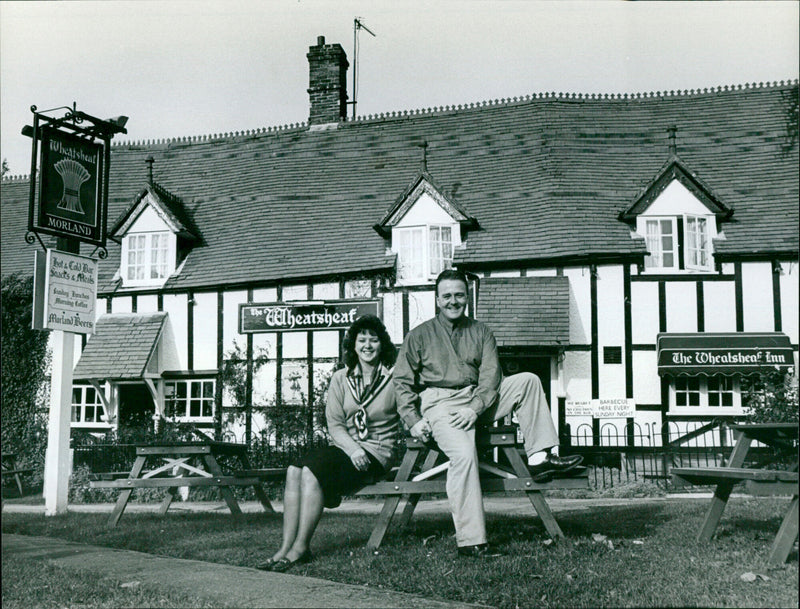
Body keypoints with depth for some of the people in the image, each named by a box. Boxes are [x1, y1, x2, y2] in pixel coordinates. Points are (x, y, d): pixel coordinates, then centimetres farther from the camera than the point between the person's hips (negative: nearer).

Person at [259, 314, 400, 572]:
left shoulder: (394, 377, 2)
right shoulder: (340, 378, 11)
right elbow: (334, 424, 4)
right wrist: (353, 448, -13)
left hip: (378, 451, -5)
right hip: (346, 446, 5)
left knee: (313, 471, -28)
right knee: (294, 471, -23)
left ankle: (300, 548, -22)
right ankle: (286, 548, -22)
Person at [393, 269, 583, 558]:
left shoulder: (481, 332, 17)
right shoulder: (420, 335, 10)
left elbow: (491, 375, 4)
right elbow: (402, 381, 7)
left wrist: (475, 407, -15)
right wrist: (413, 420, -7)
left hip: (478, 400, 4)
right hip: (440, 403, -4)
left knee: (528, 380, -11)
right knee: (464, 454, -32)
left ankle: (539, 457, -15)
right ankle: (469, 541, -30)